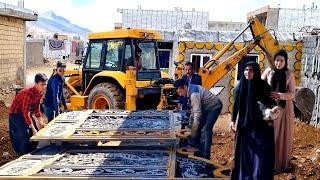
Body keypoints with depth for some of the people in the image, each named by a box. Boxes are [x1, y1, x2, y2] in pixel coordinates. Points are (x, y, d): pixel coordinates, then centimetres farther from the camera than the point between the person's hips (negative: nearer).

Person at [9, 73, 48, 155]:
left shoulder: (40, 92, -9)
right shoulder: (28, 93, -34)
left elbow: (36, 107, 4)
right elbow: (26, 113, -33)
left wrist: (40, 122, -1)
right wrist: (33, 128, -32)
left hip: (26, 112, 8)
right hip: (16, 114, -8)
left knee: (35, 133, 7)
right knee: (25, 134, -17)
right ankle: (24, 154, -2)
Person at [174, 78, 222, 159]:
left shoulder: (194, 93, -31)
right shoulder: (191, 90, -1)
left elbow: (197, 112, -33)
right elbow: (194, 108, 11)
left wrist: (194, 130, -31)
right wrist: (191, 123, 16)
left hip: (214, 107, -10)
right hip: (207, 107, 10)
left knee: (206, 129, -17)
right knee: (199, 126, 12)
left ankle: (206, 155, -14)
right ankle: (199, 150, 23)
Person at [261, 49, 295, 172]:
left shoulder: (289, 74, -5)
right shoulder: (268, 71, -3)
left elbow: (292, 94, -9)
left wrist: (279, 95, -25)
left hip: (285, 107, 0)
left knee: (284, 135, 8)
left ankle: (284, 163, 24)